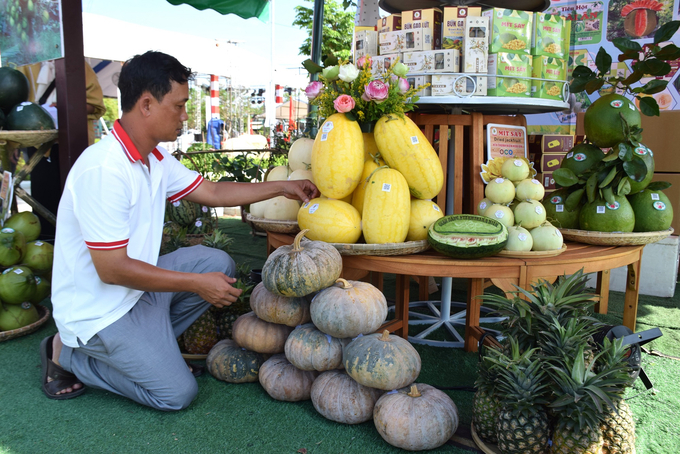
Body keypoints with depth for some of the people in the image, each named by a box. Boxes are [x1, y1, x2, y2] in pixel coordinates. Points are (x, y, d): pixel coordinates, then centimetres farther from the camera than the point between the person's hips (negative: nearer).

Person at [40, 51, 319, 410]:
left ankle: (147, 343, 7)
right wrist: (197, 283, -22)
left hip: (136, 286, 8)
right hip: (98, 309, -8)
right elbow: (112, 269, -28)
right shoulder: (104, 169, -28)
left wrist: (282, 188, 9)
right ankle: (68, 355, 8)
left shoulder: (155, 158, 1)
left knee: (217, 263, 1)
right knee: (177, 393, -6)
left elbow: (212, 192, 11)